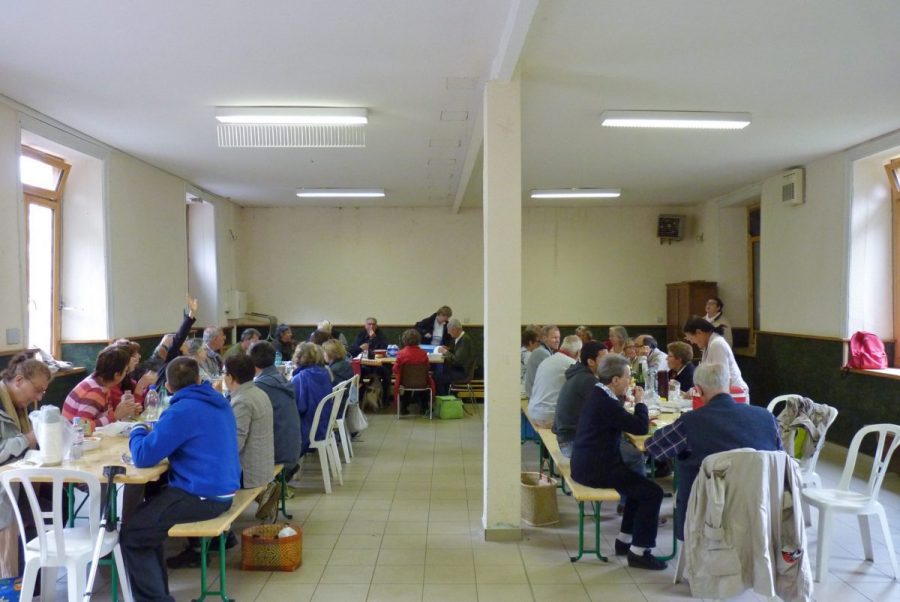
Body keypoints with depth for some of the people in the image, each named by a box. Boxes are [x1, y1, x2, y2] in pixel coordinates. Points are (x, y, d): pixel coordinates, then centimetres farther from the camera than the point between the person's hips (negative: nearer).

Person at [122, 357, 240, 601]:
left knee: (130, 533, 1)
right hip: (221, 490, 9)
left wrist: (138, 431, 3)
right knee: (144, 514, 24)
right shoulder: (218, 402, 10)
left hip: (201, 497, -9)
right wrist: (154, 431, 18)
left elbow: (143, 457, -17)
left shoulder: (182, 410, -18)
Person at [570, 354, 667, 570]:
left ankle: (624, 540, 29)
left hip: (586, 464, 11)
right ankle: (639, 552, 2)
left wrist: (640, 419, 7)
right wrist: (640, 402, -4)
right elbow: (641, 428, -19)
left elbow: (623, 422, 22)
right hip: (596, 469, -11)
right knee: (652, 493, -6)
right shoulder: (607, 403, -22)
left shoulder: (597, 395, 9)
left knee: (639, 484, 24)